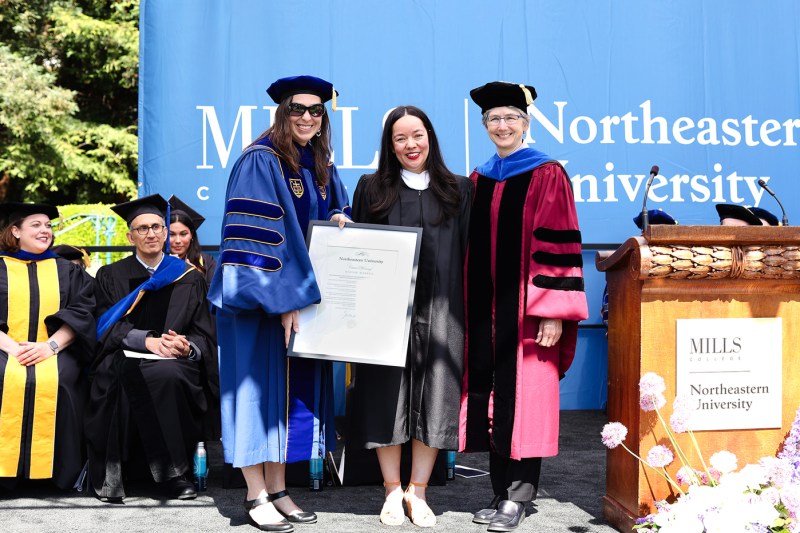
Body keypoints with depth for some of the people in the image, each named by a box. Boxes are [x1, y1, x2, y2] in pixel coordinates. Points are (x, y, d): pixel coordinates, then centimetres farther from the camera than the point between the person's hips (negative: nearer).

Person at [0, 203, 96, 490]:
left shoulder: (67, 271, 17)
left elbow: (81, 313, 3)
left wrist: (50, 346, -13)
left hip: (55, 351, 0)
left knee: (55, 381, -34)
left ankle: (53, 471, -24)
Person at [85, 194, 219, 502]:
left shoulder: (189, 277, 16)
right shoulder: (111, 276, 16)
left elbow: (204, 335, 8)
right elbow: (108, 327, 2)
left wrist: (187, 346, -17)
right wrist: (148, 340, -17)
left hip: (176, 361, 0)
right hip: (126, 358, 0)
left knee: (168, 375, -36)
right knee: (137, 376, -36)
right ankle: (170, 471, -28)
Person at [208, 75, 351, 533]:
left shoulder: (321, 167, 11)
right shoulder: (260, 162, -12)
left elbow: (339, 209, 24)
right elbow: (253, 235, -18)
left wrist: (340, 219, -2)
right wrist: (281, 300, -23)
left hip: (304, 296, 7)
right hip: (261, 300, -7)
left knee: (294, 388, 9)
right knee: (262, 386, -2)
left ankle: (278, 490, 18)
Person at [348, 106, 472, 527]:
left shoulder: (458, 191, 10)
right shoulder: (372, 189, 8)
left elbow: (470, 252, 8)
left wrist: (469, 312, 0)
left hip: (439, 311, 1)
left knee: (432, 400, 2)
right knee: (387, 398, 2)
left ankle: (418, 493, 14)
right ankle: (393, 490, 15)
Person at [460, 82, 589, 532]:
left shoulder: (548, 175, -2)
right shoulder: (478, 180, 15)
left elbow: (558, 248, -9)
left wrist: (553, 312, -15)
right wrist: (465, 309, 11)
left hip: (527, 309, -5)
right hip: (485, 310, 6)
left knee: (524, 397, -4)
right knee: (492, 399, 7)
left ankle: (517, 496, 3)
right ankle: (503, 492, 16)